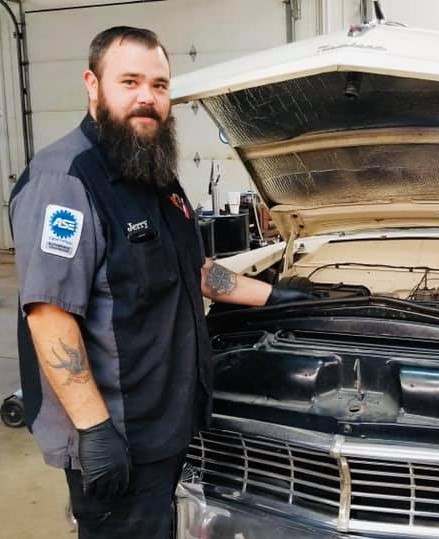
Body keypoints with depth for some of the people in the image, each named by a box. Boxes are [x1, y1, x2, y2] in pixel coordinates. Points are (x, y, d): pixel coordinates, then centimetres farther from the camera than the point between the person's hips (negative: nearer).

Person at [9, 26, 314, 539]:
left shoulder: (157, 179, 11)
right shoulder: (64, 180, -20)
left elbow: (191, 270, 21)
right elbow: (48, 312, -26)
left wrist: (270, 295, 21)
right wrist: (94, 428, -27)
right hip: (116, 437, -9)